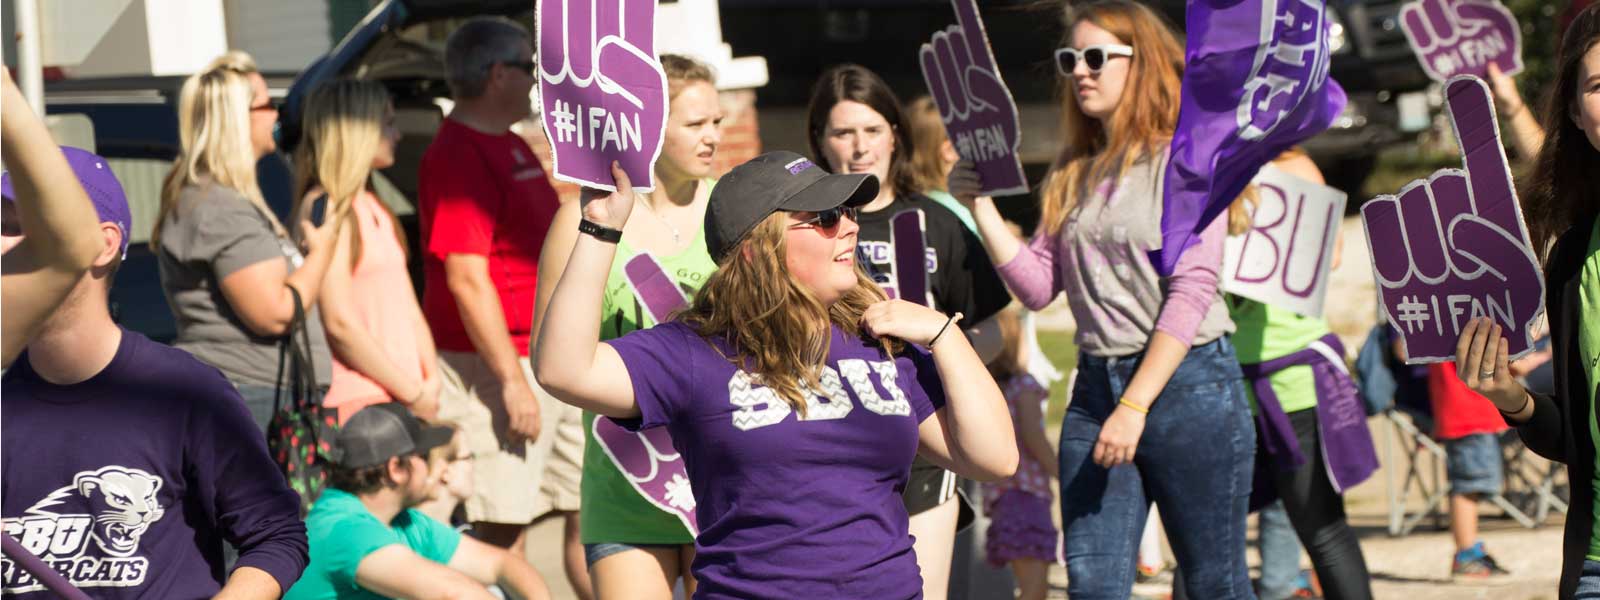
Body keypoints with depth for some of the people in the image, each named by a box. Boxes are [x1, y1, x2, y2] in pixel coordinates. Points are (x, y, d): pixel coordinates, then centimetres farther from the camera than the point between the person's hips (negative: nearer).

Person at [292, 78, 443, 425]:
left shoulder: (375, 210, 20)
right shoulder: (325, 208, -8)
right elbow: (339, 323, -15)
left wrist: (431, 384, 4)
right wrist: (413, 393, -11)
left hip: (400, 400, 9)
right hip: (356, 403, -9)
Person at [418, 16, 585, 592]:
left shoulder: (514, 149, 16)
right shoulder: (457, 158, -16)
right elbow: (466, 279, -21)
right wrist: (512, 381, -23)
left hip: (554, 362, 10)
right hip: (494, 366, -10)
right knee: (504, 531, -5)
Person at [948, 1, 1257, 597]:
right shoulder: (1072, 175, 13)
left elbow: (1191, 292, -13)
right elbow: (1038, 286, 8)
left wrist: (1135, 406, -19)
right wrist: (981, 205, -4)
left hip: (1188, 385, -5)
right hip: (1096, 386, 5)